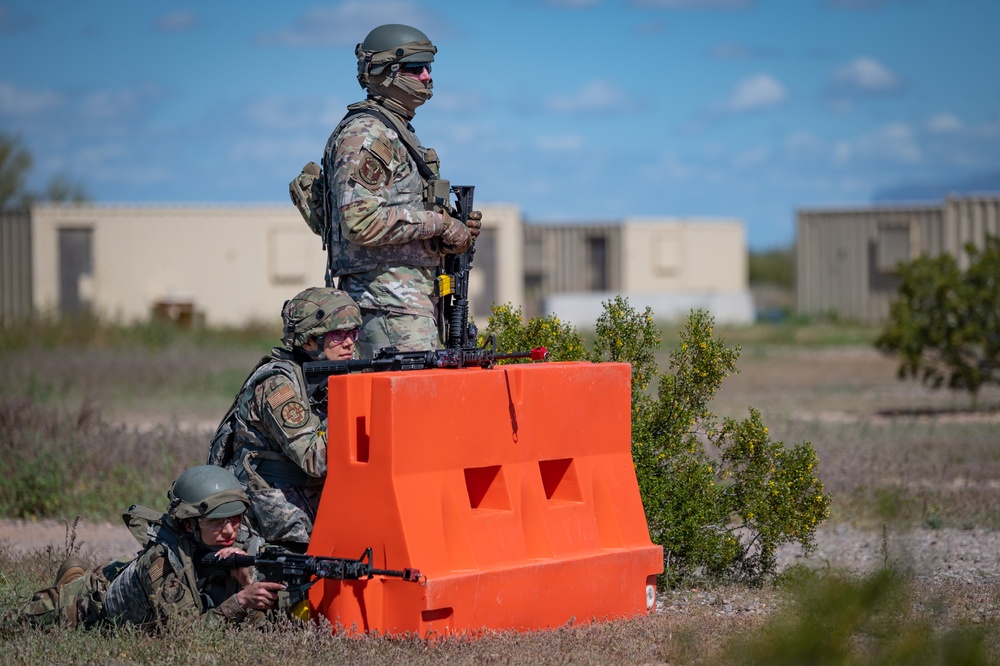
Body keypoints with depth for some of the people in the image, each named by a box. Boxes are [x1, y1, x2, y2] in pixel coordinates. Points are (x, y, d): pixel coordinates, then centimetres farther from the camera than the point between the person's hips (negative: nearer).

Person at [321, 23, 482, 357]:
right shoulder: (365, 135, -11)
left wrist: (457, 232, 7)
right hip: (388, 295, -10)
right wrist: (438, 222, -15)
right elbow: (361, 221, -22)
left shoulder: (400, 132, 22)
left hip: (413, 290, 10)